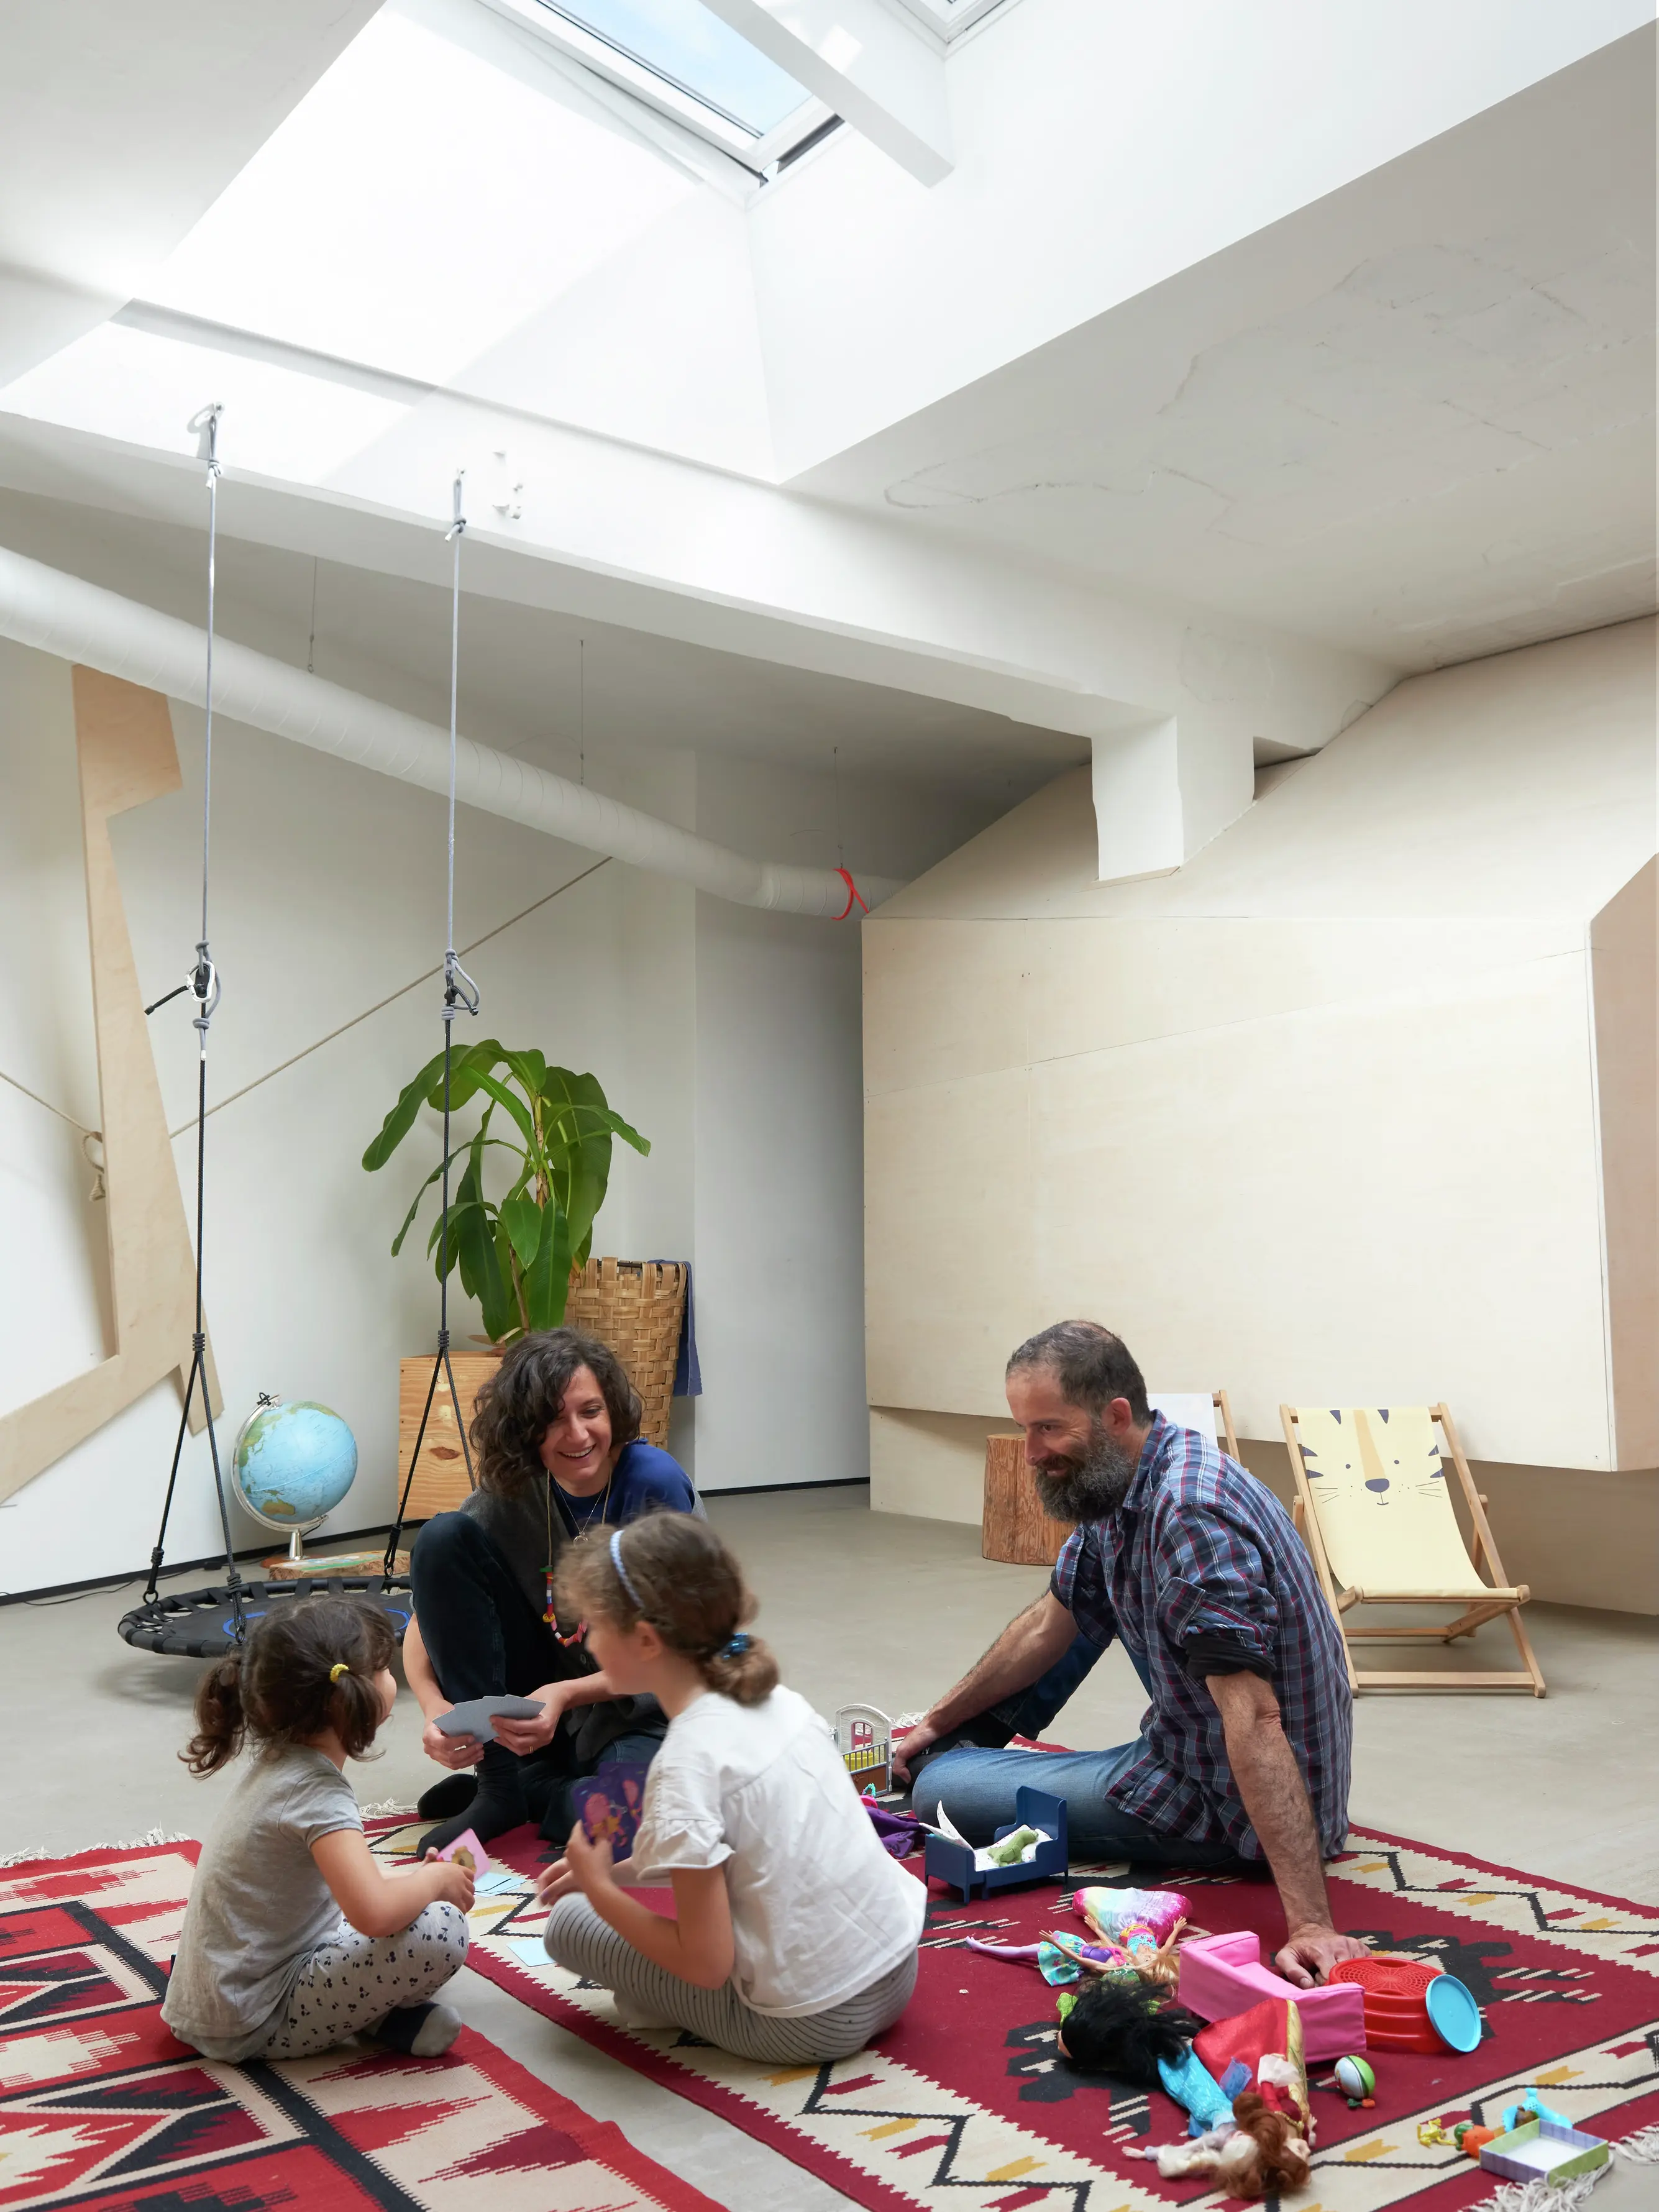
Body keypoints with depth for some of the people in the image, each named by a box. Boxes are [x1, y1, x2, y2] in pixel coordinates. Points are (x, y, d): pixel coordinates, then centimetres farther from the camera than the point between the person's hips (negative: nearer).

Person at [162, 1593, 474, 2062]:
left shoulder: (279, 1759, 4)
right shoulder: (315, 1791, -23)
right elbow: (373, 1913, -36)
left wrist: (413, 1876, 8)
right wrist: (436, 1880, -16)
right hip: (249, 2027, -10)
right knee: (440, 1929, -23)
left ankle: (377, 2013, 1)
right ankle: (388, 2020, 3)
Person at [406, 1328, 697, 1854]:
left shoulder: (655, 1482, -19)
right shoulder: (507, 1496, -9)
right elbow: (424, 1628, -7)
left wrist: (567, 1694, -29)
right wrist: (435, 1708, -27)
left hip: (639, 1707, -3)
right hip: (544, 1706, 3)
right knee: (443, 1538, -16)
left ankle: (526, 1791, -3)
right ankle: (498, 1782, -8)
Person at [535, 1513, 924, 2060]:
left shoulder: (688, 1764, -22)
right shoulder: (775, 1699, 1)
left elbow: (707, 1965, -18)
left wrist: (598, 1886, -6)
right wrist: (617, 1867, 14)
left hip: (810, 2026, -7)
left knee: (570, 1922, 4)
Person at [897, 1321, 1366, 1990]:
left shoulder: (1192, 1515, -31)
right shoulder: (1112, 1482, 0)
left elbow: (1256, 1721, -37)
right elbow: (1051, 1625, 14)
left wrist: (1308, 1922, -39)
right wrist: (936, 1721, 19)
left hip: (1228, 1805, -9)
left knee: (938, 1790, -7)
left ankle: (948, 1765, 28)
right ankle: (954, 1745, 35)